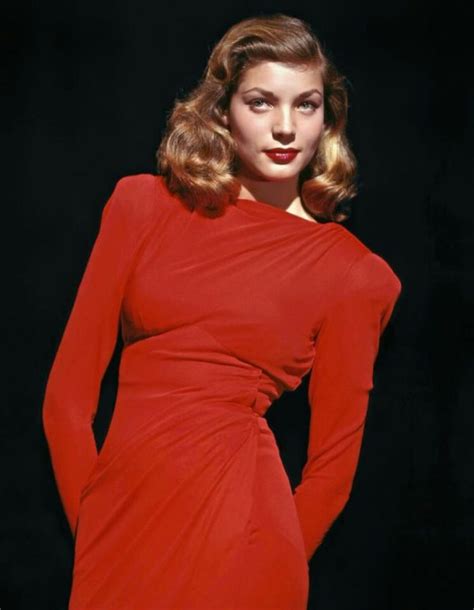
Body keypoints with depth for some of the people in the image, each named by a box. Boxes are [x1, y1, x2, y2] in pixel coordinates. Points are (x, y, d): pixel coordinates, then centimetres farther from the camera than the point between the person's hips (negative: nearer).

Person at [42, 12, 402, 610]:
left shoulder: (353, 273, -1)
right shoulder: (143, 204, 3)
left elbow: (333, 459, 4)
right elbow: (68, 392, 3)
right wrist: (93, 533, 1)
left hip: (233, 524, -2)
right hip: (118, 511, 3)